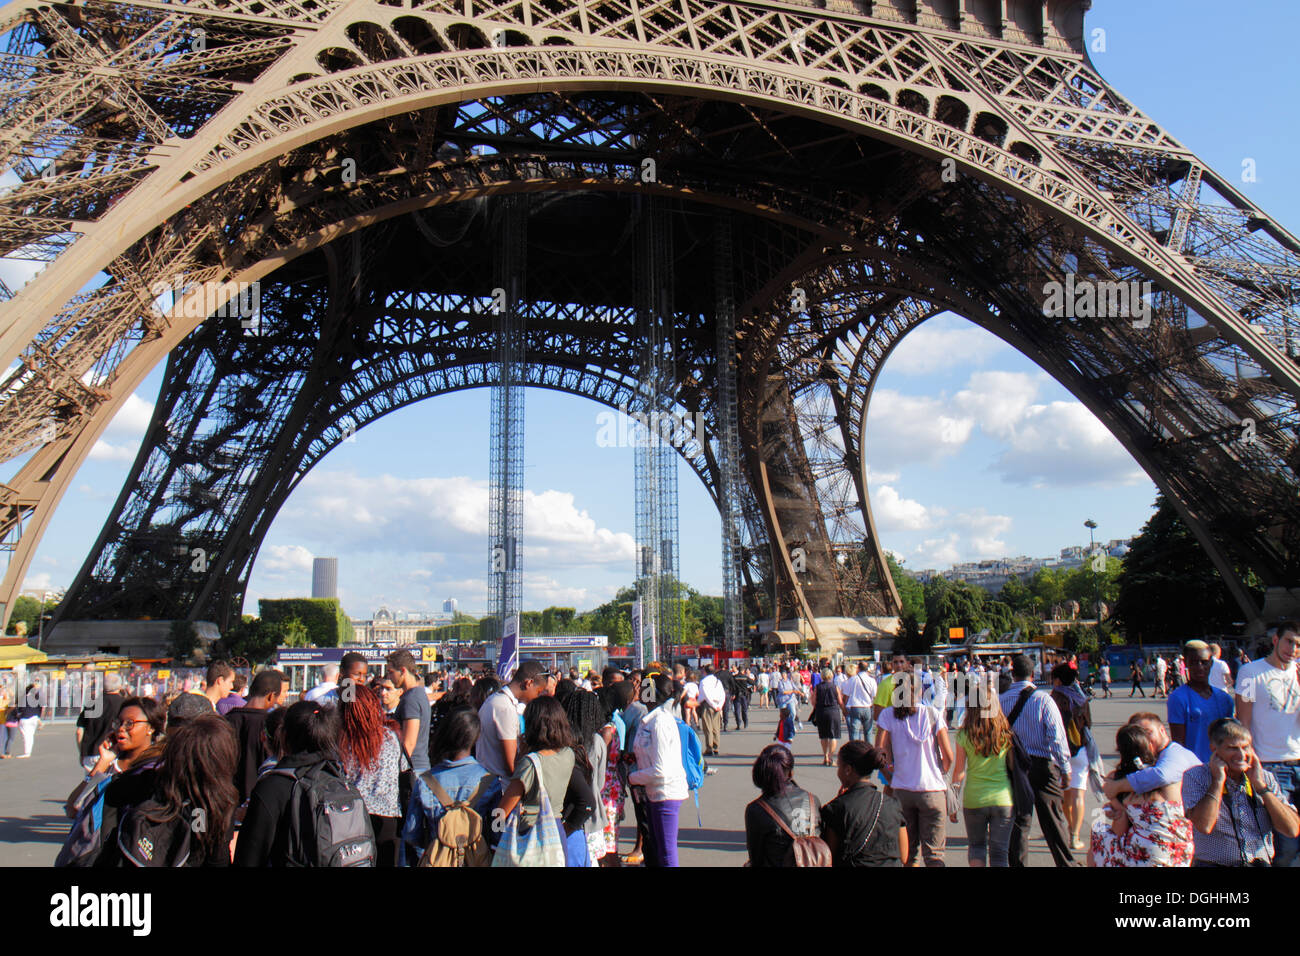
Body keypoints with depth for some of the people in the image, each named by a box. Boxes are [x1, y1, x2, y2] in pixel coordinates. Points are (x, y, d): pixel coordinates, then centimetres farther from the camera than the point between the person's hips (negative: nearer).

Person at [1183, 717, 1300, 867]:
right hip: (1213, 864, -2)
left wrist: (1259, 784, -2)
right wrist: (1218, 780, -10)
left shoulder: (1266, 778, 11)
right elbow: (1203, 826, -15)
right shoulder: (1195, 777, 0)